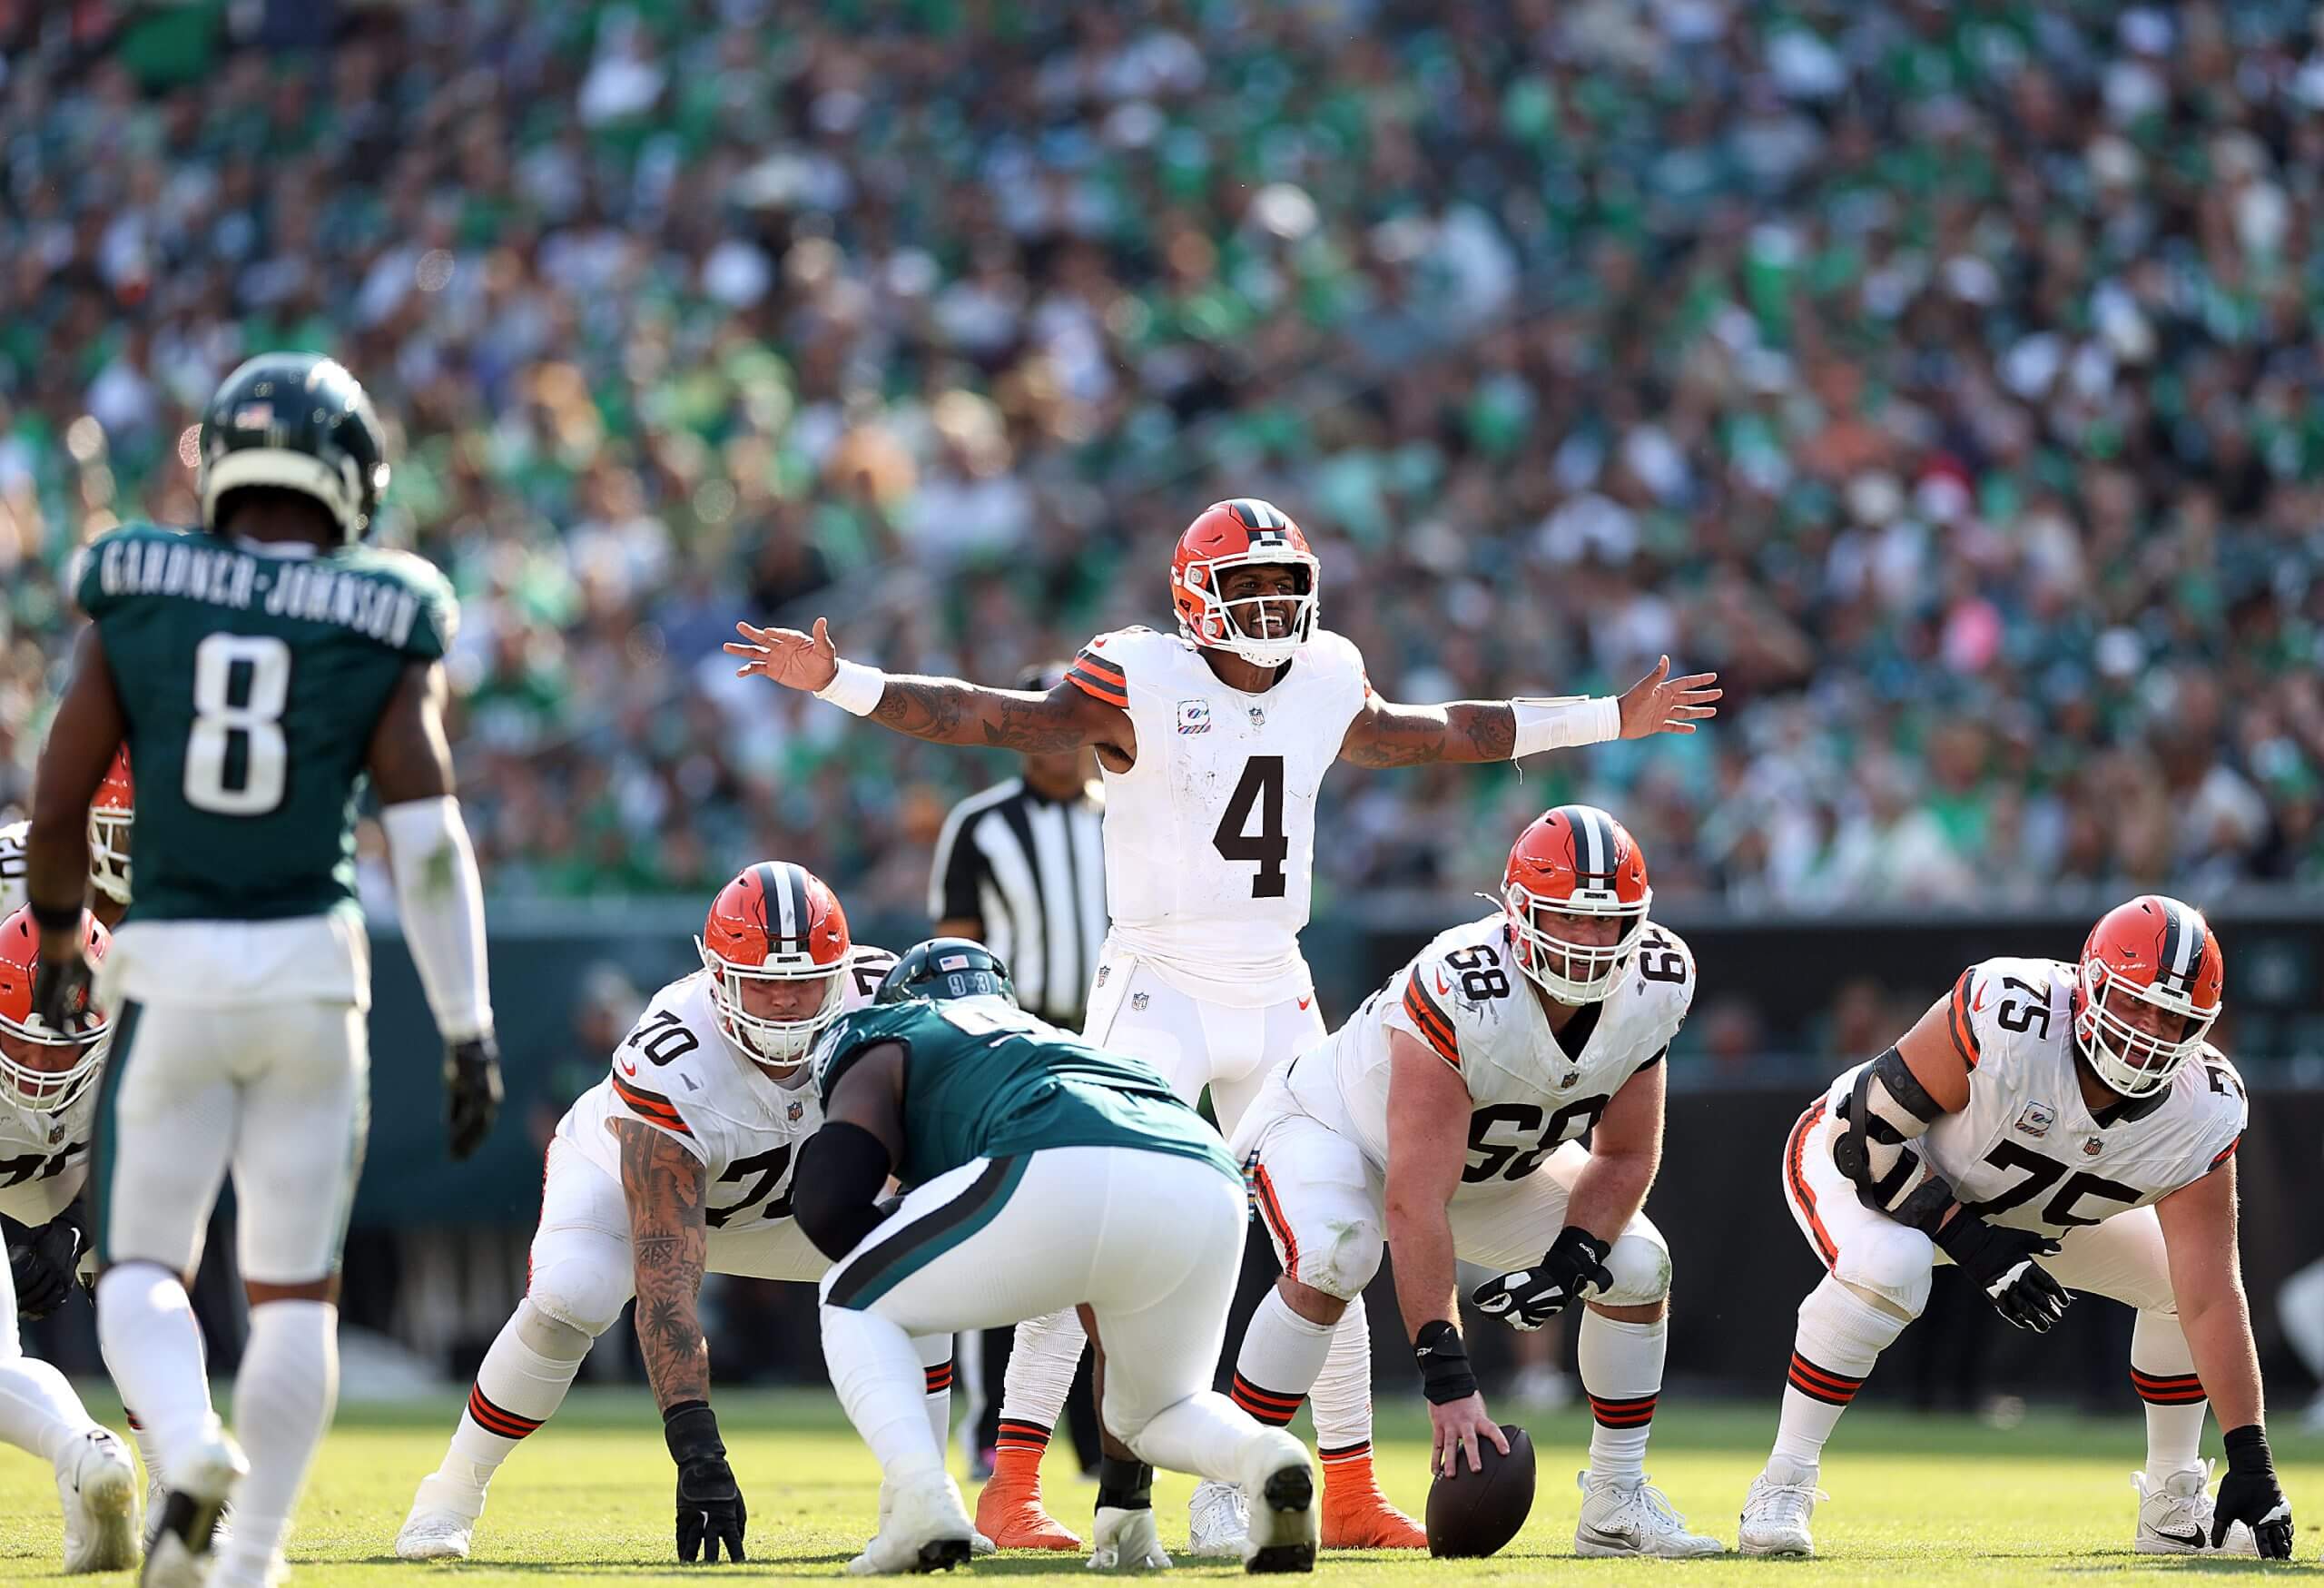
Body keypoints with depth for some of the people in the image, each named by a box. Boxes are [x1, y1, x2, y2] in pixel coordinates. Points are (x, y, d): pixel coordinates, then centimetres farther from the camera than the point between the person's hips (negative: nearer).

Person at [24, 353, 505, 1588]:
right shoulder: (382, 626, -2)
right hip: (312, 970, 0)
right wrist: (468, 1028, -2)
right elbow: (427, 841, -7)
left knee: (142, 1267, 9)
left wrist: (57, 944, 19)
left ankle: (190, 1445, -21)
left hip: (170, 973, 0)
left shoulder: (135, 598, 0)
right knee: (294, 1288, 12)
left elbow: (59, 805, 1)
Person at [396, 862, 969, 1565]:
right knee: (567, 1300, -33)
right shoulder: (667, 1067, -43)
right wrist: (698, 1450, -50)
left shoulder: (875, 994, -30)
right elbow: (666, 1287, -45)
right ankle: (449, 1499, -14)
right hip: (618, 1172, -5)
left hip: (775, 1201, 5)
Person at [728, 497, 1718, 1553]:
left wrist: (1610, 721, 30)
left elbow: (1427, 737, 23)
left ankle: (1351, 1497, 23)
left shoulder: (1324, 687, 8)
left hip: (1276, 994, 6)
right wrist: (836, 682, -24)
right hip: (1159, 991, -6)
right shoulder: (1138, 686, -10)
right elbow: (992, 719, -13)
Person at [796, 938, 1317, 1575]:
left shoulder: (887, 1051, 30)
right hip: (1208, 1185, 5)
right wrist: (1124, 1498, 52)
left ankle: (923, 1500, -3)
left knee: (856, 1304, 20)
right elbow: (1122, 1325, 46)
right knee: (1161, 1412, 31)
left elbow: (829, 1203, 10)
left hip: (1061, 1185, -5)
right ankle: (1263, 1455, -3)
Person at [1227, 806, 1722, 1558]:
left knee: (1637, 1265, -8)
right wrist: (1448, 1378, -43)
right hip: (1340, 1128, -6)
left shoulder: (1651, 988, -22)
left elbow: (1625, 1158, -7)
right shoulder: (1459, 994, -40)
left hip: (1496, 1168, 6)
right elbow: (1415, 1204, -41)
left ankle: (1616, 1500, 7)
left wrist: (1569, 1262, -26)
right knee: (1330, 1261, -35)